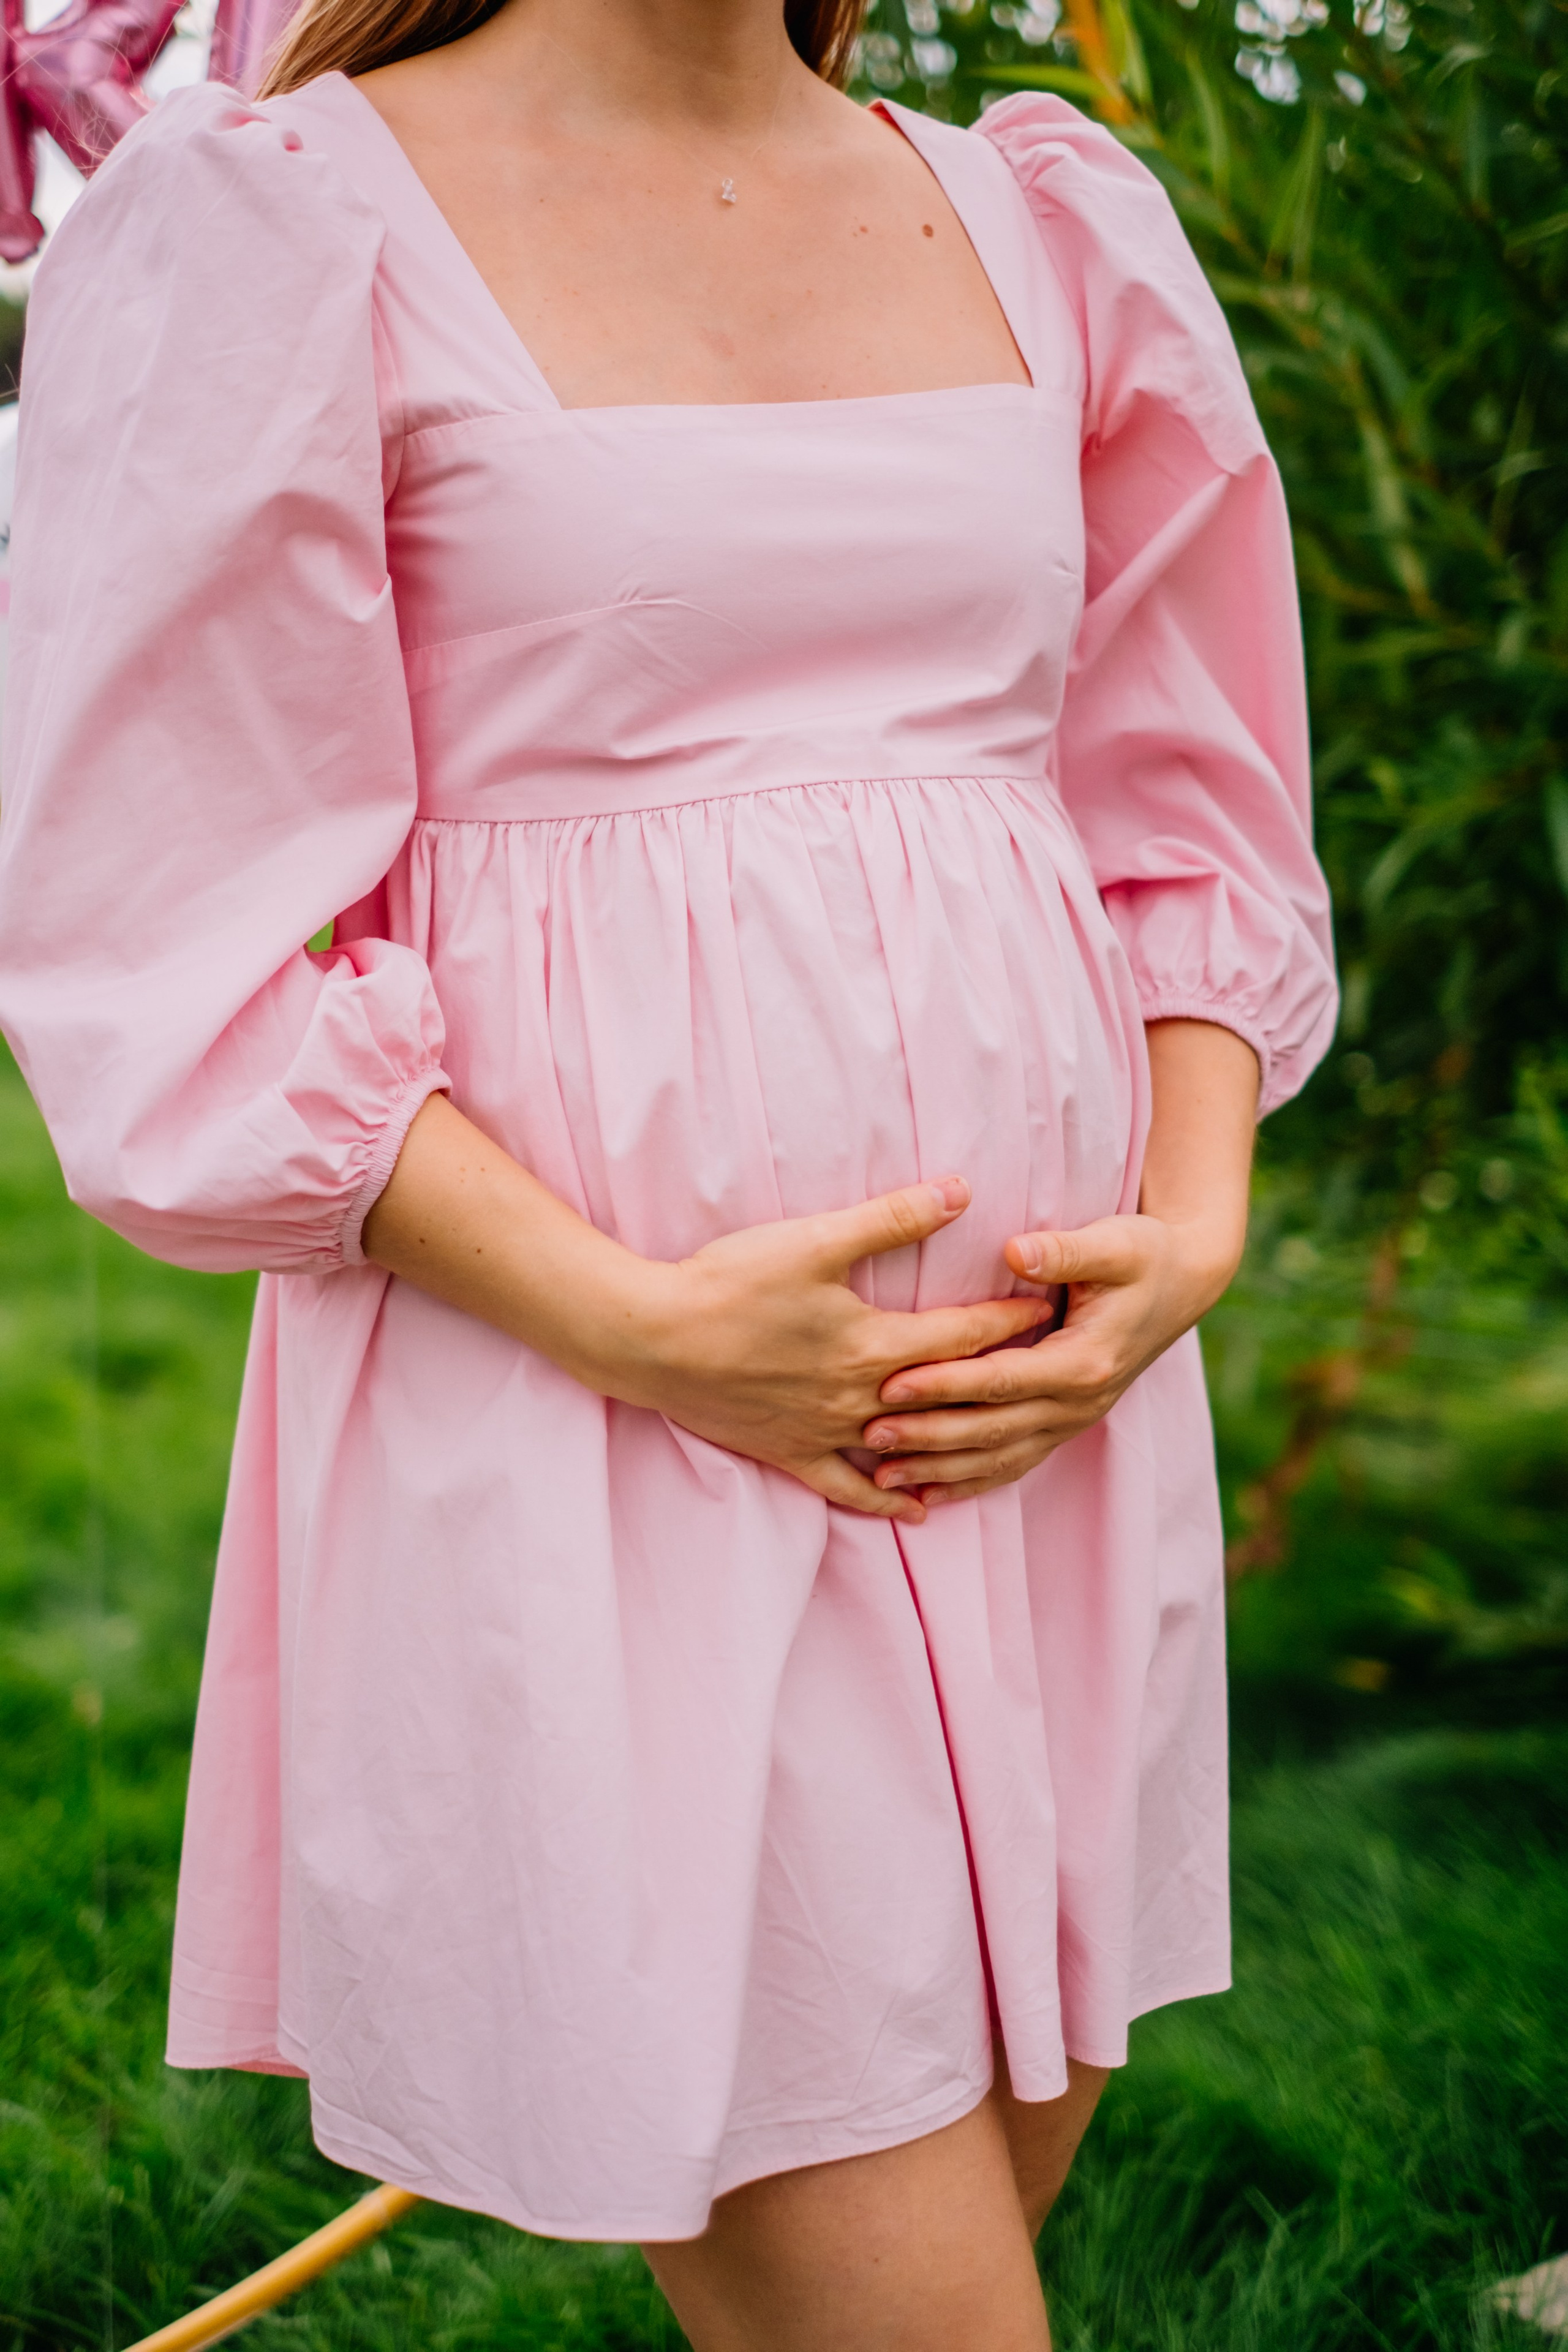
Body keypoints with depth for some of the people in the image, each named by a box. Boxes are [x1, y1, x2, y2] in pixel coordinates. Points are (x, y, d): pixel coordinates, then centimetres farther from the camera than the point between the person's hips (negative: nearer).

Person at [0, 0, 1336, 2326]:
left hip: (1039, 1398, 6)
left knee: (992, 2193, 14)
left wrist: (1197, 1226, -4)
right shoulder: (274, 220, -4)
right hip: (594, 1420, -5)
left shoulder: (1055, 225, 11)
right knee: (897, 2294, -4)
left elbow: (1185, 810, 15)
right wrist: (640, 1327, -17)